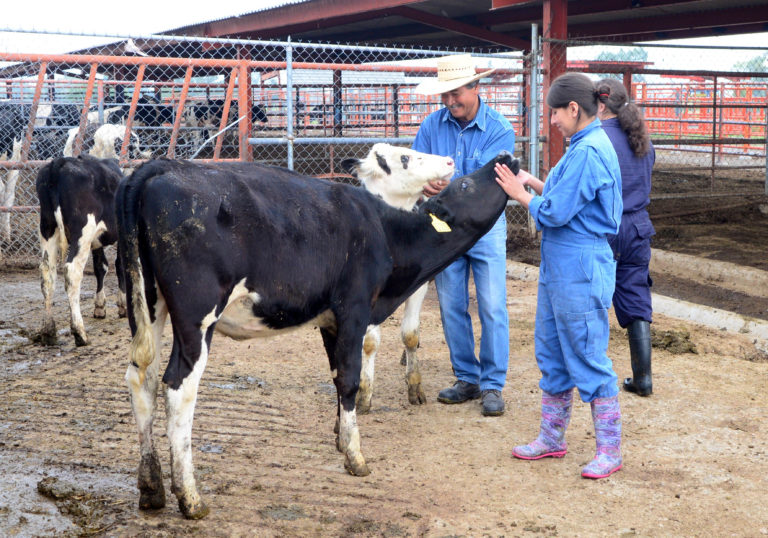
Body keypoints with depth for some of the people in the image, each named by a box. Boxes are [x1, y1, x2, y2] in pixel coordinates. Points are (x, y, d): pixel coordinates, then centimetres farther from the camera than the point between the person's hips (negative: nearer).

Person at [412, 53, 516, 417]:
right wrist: (426, 184, -26)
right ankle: (467, 378, 20)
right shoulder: (432, 125, 0)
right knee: (451, 306, 7)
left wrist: (446, 188, -31)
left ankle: (493, 385, 5)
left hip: (486, 226, -3)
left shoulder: (500, 129, -10)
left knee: (492, 307, -4)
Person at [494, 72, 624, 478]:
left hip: (580, 273, -10)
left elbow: (555, 213, -20)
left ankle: (609, 451, 8)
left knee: (588, 359, -2)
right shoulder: (586, 146, 11)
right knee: (552, 353, 17)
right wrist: (533, 182, 9)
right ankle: (552, 438, 29)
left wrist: (520, 194, -5)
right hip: (558, 268, 10)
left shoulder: (588, 153, -20)